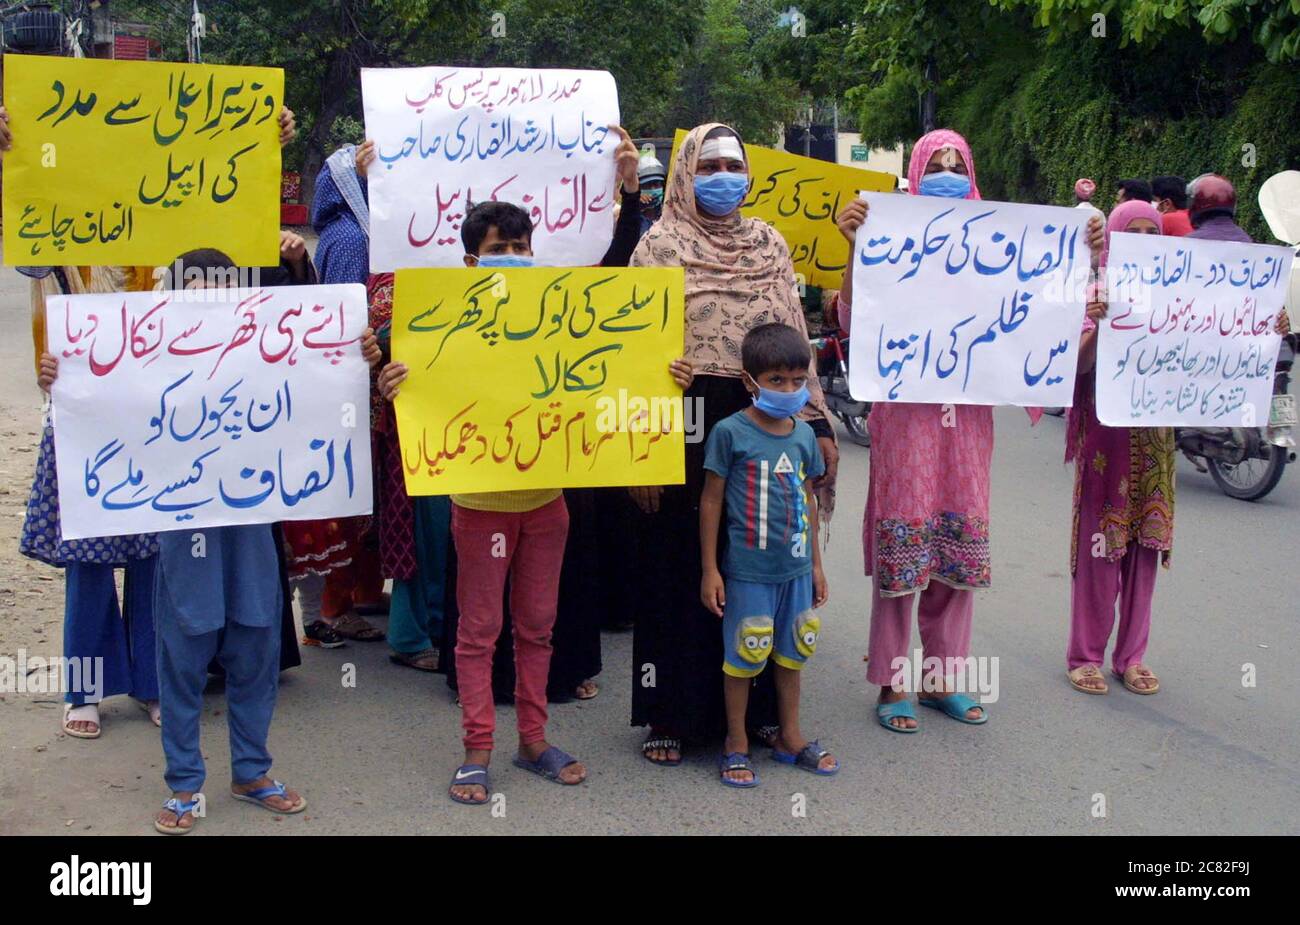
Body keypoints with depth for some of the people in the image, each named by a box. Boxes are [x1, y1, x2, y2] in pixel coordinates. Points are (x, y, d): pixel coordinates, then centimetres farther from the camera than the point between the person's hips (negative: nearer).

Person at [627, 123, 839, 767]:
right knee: (677, 572, 3)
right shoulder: (659, 247, 0)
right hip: (688, 424, -3)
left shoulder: (769, 245, 12)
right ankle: (670, 717, 14)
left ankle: (758, 707, 23)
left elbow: (796, 340, 13)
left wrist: (817, 423, 6)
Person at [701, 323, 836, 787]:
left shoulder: (804, 435, 5)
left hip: (796, 567, 5)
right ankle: (736, 744, 19)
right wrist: (709, 569, -7)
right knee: (744, 657, 4)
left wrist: (816, 563, 17)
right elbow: (711, 500, -7)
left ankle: (789, 736, 32)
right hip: (748, 570, -5)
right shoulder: (730, 432, -11)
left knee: (792, 653, 16)